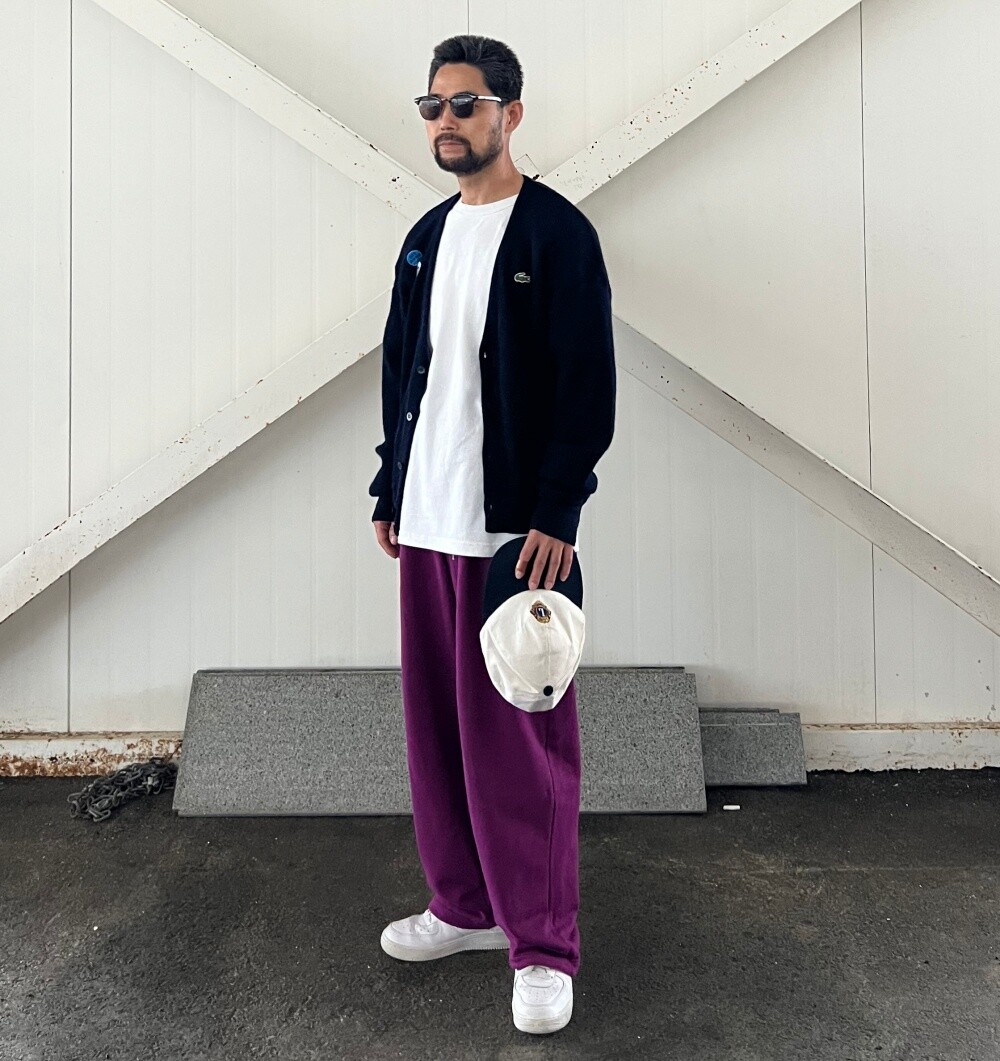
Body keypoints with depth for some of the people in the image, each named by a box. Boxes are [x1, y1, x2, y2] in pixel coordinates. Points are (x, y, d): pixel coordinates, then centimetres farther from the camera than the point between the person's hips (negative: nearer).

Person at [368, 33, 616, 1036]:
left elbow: (587, 387, -11)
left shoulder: (558, 232, -5)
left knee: (518, 738, -1)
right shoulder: (426, 237, 16)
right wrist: (388, 491, 14)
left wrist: (555, 515, -17)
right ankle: (466, 906, 30)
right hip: (426, 521, 7)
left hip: (515, 526, -7)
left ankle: (542, 945, 14)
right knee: (436, 724, 13)